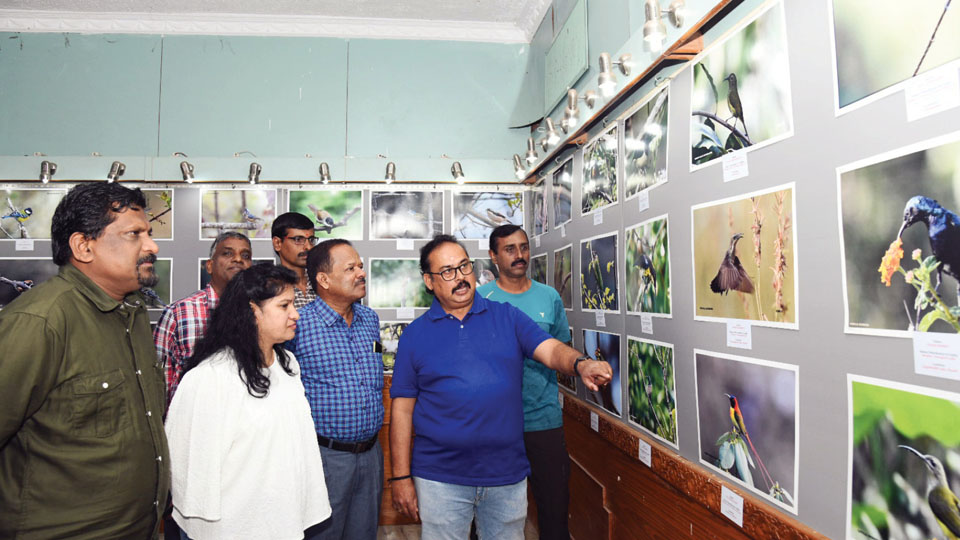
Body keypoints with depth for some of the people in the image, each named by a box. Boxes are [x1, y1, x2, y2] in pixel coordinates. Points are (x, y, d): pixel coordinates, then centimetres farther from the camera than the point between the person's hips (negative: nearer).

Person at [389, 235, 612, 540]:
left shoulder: (507, 317, 3)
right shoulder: (415, 334, 1)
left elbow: (551, 350, -7)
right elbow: (402, 408, 0)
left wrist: (581, 365, -30)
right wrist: (401, 477, -2)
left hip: (508, 472, 2)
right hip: (440, 478, -1)